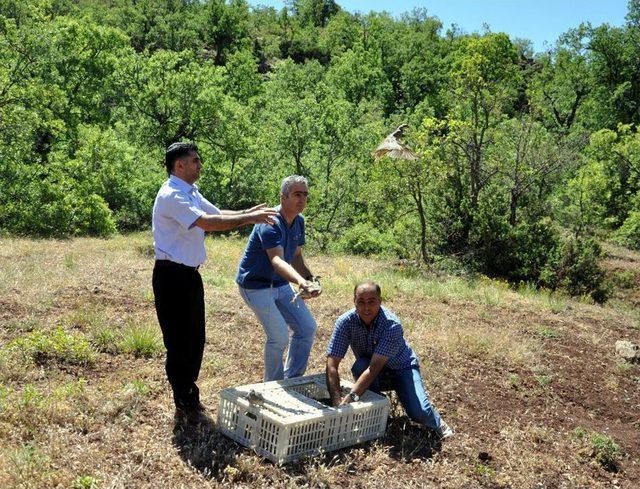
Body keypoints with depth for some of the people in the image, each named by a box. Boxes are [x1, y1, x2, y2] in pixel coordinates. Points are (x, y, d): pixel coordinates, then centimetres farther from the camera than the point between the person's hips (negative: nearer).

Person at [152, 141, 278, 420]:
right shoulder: (171, 196, -18)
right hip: (172, 275, -10)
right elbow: (207, 222, -28)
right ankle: (183, 405, 13)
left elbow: (218, 214, 15)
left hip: (190, 274, 10)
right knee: (179, 341, 0)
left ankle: (189, 397, 30)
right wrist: (249, 219, -24)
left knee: (195, 338, 16)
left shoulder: (191, 192, 13)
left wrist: (248, 212, 0)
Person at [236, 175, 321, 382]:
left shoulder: (299, 221, 1)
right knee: (279, 336, -17)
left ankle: (292, 380, 22)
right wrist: (301, 282, -61)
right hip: (256, 285, -9)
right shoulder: (270, 224, -28)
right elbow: (277, 261, -44)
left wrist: (309, 278, -7)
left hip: (281, 284, 9)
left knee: (307, 328, 6)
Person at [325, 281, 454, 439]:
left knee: (418, 412, -23)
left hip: (402, 368, -2)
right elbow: (332, 364, -25)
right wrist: (337, 401, -37)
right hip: (371, 373, 2)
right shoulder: (346, 322, -22)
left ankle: (438, 423, 14)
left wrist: (350, 397, -47)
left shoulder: (392, 324, -31)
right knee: (359, 366, -32)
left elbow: (375, 367, -38)